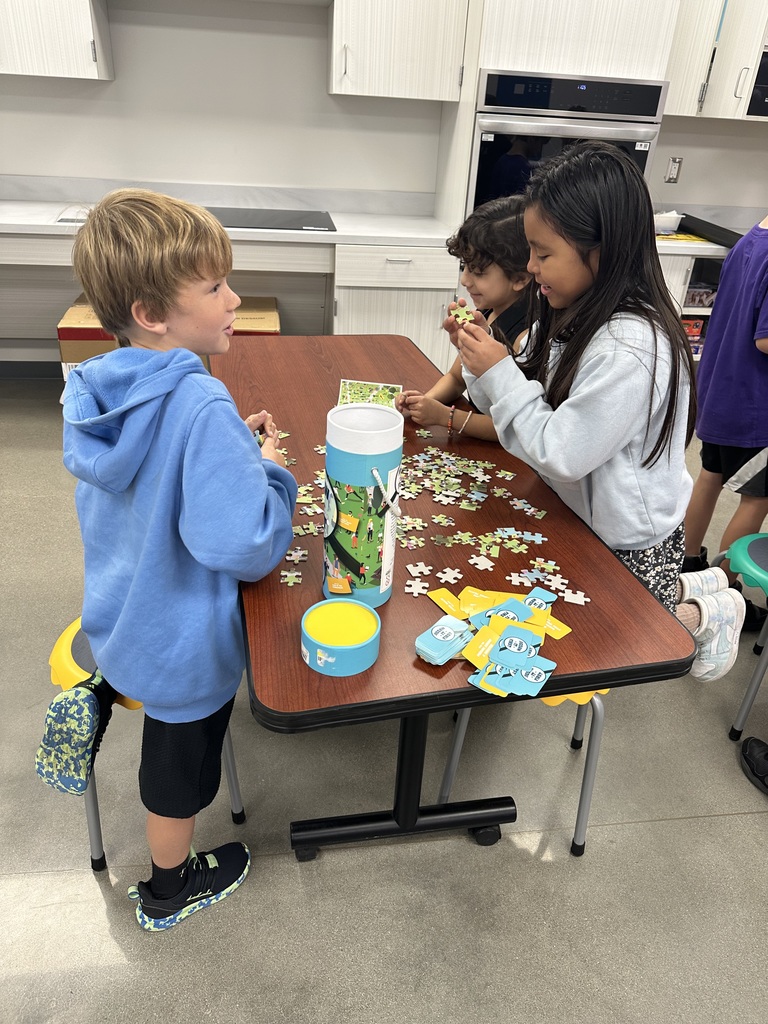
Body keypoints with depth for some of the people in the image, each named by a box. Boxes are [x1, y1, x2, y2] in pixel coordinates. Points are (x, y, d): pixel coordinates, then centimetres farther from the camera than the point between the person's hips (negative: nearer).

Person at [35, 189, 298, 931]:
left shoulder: (100, 390, -9)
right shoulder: (202, 408, -34)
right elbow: (242, 543, -40)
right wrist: (267, 470, -22)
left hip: (121, 613, 7)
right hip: (184, 644, -6)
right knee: (180, 759, 20)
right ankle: (169, 891, 46)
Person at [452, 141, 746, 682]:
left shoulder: (630, 348, -30)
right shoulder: (575, 314, -2)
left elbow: (561, 453, -29)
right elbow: (538, 406, 3)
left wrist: (499, 372, -24)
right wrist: (483, 355, -10)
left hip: (630, 544, -8)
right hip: (581, 519, 8)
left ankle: (705, 612, 25)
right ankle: (686, 591, 34)